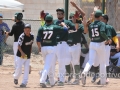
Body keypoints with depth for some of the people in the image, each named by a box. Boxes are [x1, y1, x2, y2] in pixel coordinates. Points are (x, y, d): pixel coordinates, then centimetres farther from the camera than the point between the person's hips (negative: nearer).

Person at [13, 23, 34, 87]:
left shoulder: (32, 36, 2)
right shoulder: (22, 36, -16)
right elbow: (19, 45, -17)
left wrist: (30, 53, 15)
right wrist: (22, 53, -30)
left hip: (28, 56, 5)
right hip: (20, 55, -5)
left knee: (26, 69, -1)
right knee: (19, 67, -6)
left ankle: (24, 82, 3)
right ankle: (16, 77, 23)